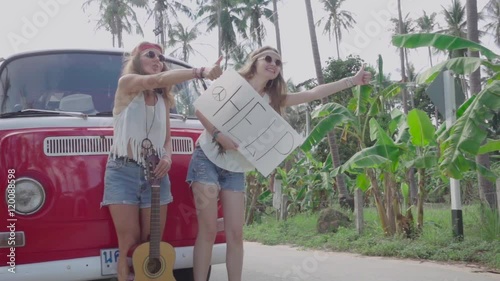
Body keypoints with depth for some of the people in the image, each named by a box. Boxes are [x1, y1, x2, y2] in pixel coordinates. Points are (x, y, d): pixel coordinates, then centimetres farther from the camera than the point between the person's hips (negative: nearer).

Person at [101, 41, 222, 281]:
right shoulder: (127, 83, -2)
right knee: (130, 244, -6)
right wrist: (200, 71, -34)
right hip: (123, 172, -5)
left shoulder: (163, 100, 15)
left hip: (155, 174, 5)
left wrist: (167, 157, -5)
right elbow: (156, 80, -22)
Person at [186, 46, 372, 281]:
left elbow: (313, 94, 1)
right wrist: (218, 135, -24)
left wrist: (353, 80, -2)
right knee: (208, 230, -9)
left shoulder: (273, 99, 5)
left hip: (235, 170, 4)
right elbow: (201, 109, -9)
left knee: (236, 233, -1)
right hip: (208, 159, -4)